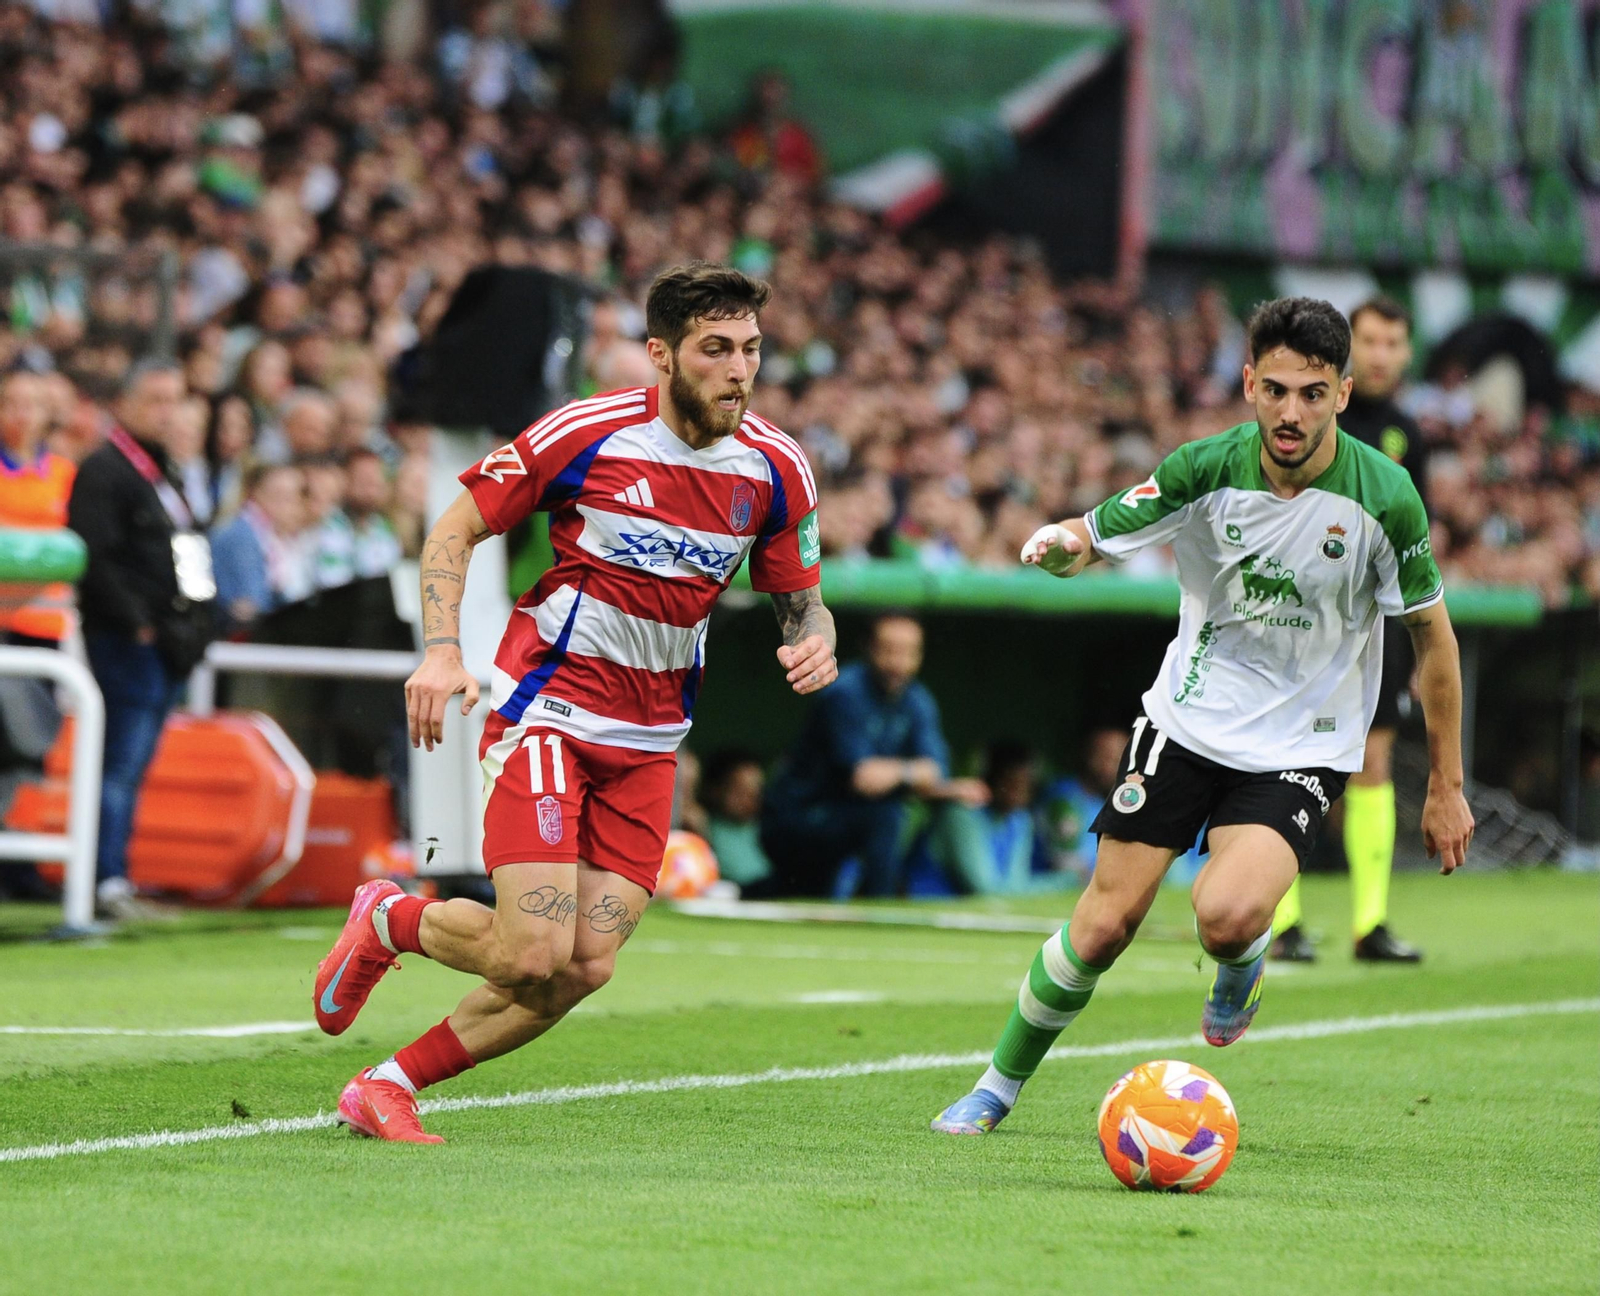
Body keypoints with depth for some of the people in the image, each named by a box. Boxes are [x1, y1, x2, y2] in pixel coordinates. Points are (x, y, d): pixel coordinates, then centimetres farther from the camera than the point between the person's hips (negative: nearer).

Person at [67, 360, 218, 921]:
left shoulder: (163, 473, 21)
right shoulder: (103, 470, -8)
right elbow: (93, 557, -17)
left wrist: (192, 627, 15)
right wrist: (134, 621, -19)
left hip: (166, 639, 9)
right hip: (128, 641, -9)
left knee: (134, 762, 9)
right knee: (124, 760, -12)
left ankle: (115, 875, 12)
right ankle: (109, 881, -14)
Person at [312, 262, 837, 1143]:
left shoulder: (775, 468, 0)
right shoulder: (584, 435, -12)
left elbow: (799, 597, 13)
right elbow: (454, 529, -3)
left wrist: (813, 641, -12)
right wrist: (441, 650, -17)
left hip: (647, 741, 5)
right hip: (546, 711, -5)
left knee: (586, 967, -6)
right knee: (535, 954, -16)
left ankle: (387, 1087, 11)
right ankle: (387, 922, 16)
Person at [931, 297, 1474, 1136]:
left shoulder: (1384, 496, -15)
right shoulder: (1206, 469, -12)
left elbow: (1432, 634, -3)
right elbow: (1093, 539, -5)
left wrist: (1446, 787, -1)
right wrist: (1058, 545, -31)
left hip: (1302, 749, -2)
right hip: (1186, 723, 2)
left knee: (1228, 916, -27)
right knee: (1104, 924, -2)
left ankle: (1240, 967, 10)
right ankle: (999, 1086, 20)